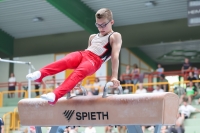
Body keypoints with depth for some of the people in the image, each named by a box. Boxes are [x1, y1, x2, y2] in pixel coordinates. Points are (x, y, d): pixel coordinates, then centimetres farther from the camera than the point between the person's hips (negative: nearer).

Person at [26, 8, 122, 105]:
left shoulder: (115, 36, 8)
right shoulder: (93, 37, 29)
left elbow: (115, 56, -4)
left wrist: (114, 77, -14)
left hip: (94, 61, -6)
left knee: (79, 73, -34)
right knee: (66, 60, -27)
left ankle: (55, 95, -54)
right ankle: (40, 74, -45)